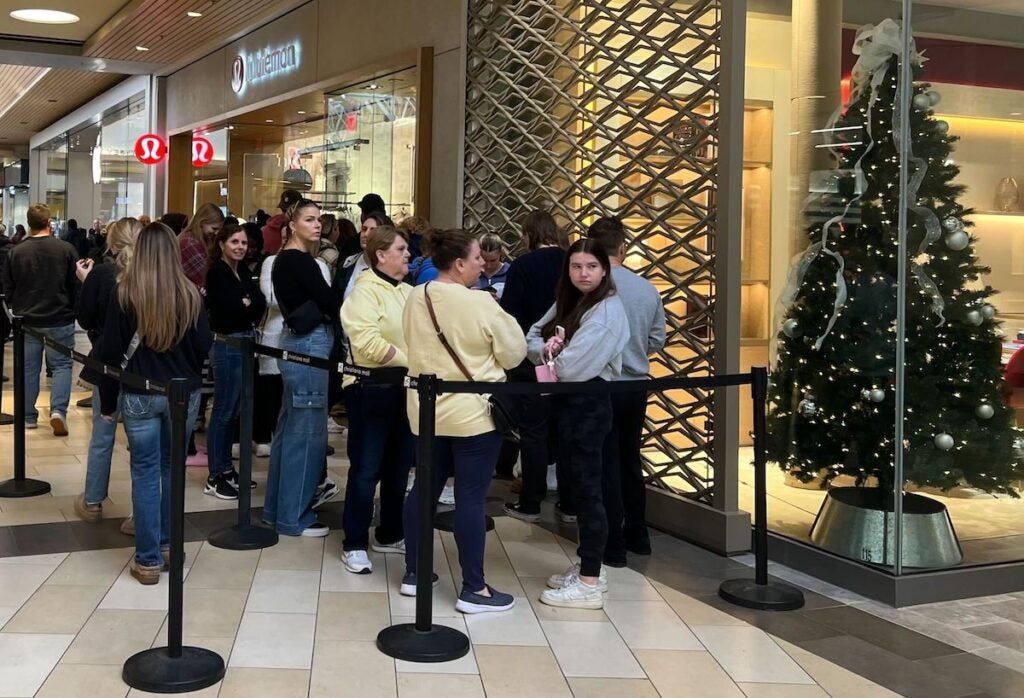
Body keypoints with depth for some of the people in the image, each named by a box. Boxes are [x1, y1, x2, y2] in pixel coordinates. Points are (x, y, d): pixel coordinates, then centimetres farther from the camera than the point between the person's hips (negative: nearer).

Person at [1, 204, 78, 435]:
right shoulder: (66, 249, -9)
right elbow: (76, 286, -4)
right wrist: (75, 311, 11)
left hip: (26, 320, 2)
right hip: (60, 320, -2)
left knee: (28, 368, 11)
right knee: (61, 365, 6)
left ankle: (28, 417, 18)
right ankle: (58, 410, -11)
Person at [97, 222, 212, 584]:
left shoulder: (124, 292, -8)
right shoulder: (190, 293, -5)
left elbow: (111, 351, -5)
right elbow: (205, 347, 0)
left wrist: (107, 400, 4)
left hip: (140, 395, -2)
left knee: (145, 473, 4)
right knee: (172, 467, 17)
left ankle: (148, 559, 7)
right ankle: (168, 544, 27)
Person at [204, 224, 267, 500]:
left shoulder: (243, 271, 14)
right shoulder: (216, 272, -9)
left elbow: (260, 303, 5)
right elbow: (232, 306, -18)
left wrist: (247, 305, -12)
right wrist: (250, 306, -1)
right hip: (227, 345, -8)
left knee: (234, 410, 13)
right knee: (223, 411, -3)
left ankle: (226, 469, 22)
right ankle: (214, 477, 3)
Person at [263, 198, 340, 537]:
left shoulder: (287, 258, 15)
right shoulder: (300, 260, -14)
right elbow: (329, 300, -15)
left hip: (297, 342, 10)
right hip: (309, 345, -10)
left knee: (290, 427, 15)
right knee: (306, 431, -4)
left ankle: (277, 508, 24)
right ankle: (294, 517, 3)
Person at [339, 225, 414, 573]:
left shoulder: (408, 292, 13)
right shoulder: (366, 290, -10)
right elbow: (368, 343, -21)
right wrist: (410, 361, -19)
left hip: (404, 389, 7)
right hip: (372, 389, -7)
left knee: (398, 466, 14)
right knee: (367, 468, -2)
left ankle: (390, 535, 27)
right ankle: (354, 544, 7)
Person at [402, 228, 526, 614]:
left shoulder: (415, 298, 3)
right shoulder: (479, 302, -17)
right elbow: (514, 353, -9)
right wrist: (500, 326, 6)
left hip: (427, 410, 7)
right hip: (474, 412, -7)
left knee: (425, 489, 15)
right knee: (471, 498, -2)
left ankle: (413, 573, 24)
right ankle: (474, 590, 5)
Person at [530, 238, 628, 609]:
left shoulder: (607, 311, -16)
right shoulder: (566, 303, 12)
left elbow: (575, 365, -24)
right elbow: (532, 338, 9)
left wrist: (550, 355, -3)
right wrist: (547, 348, -14)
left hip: (588, 405, -9)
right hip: (567, 403, 9)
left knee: (588, 489, -5)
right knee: (578, 486, 15)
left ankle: (590, 584, 1)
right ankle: (588, 567, 27)